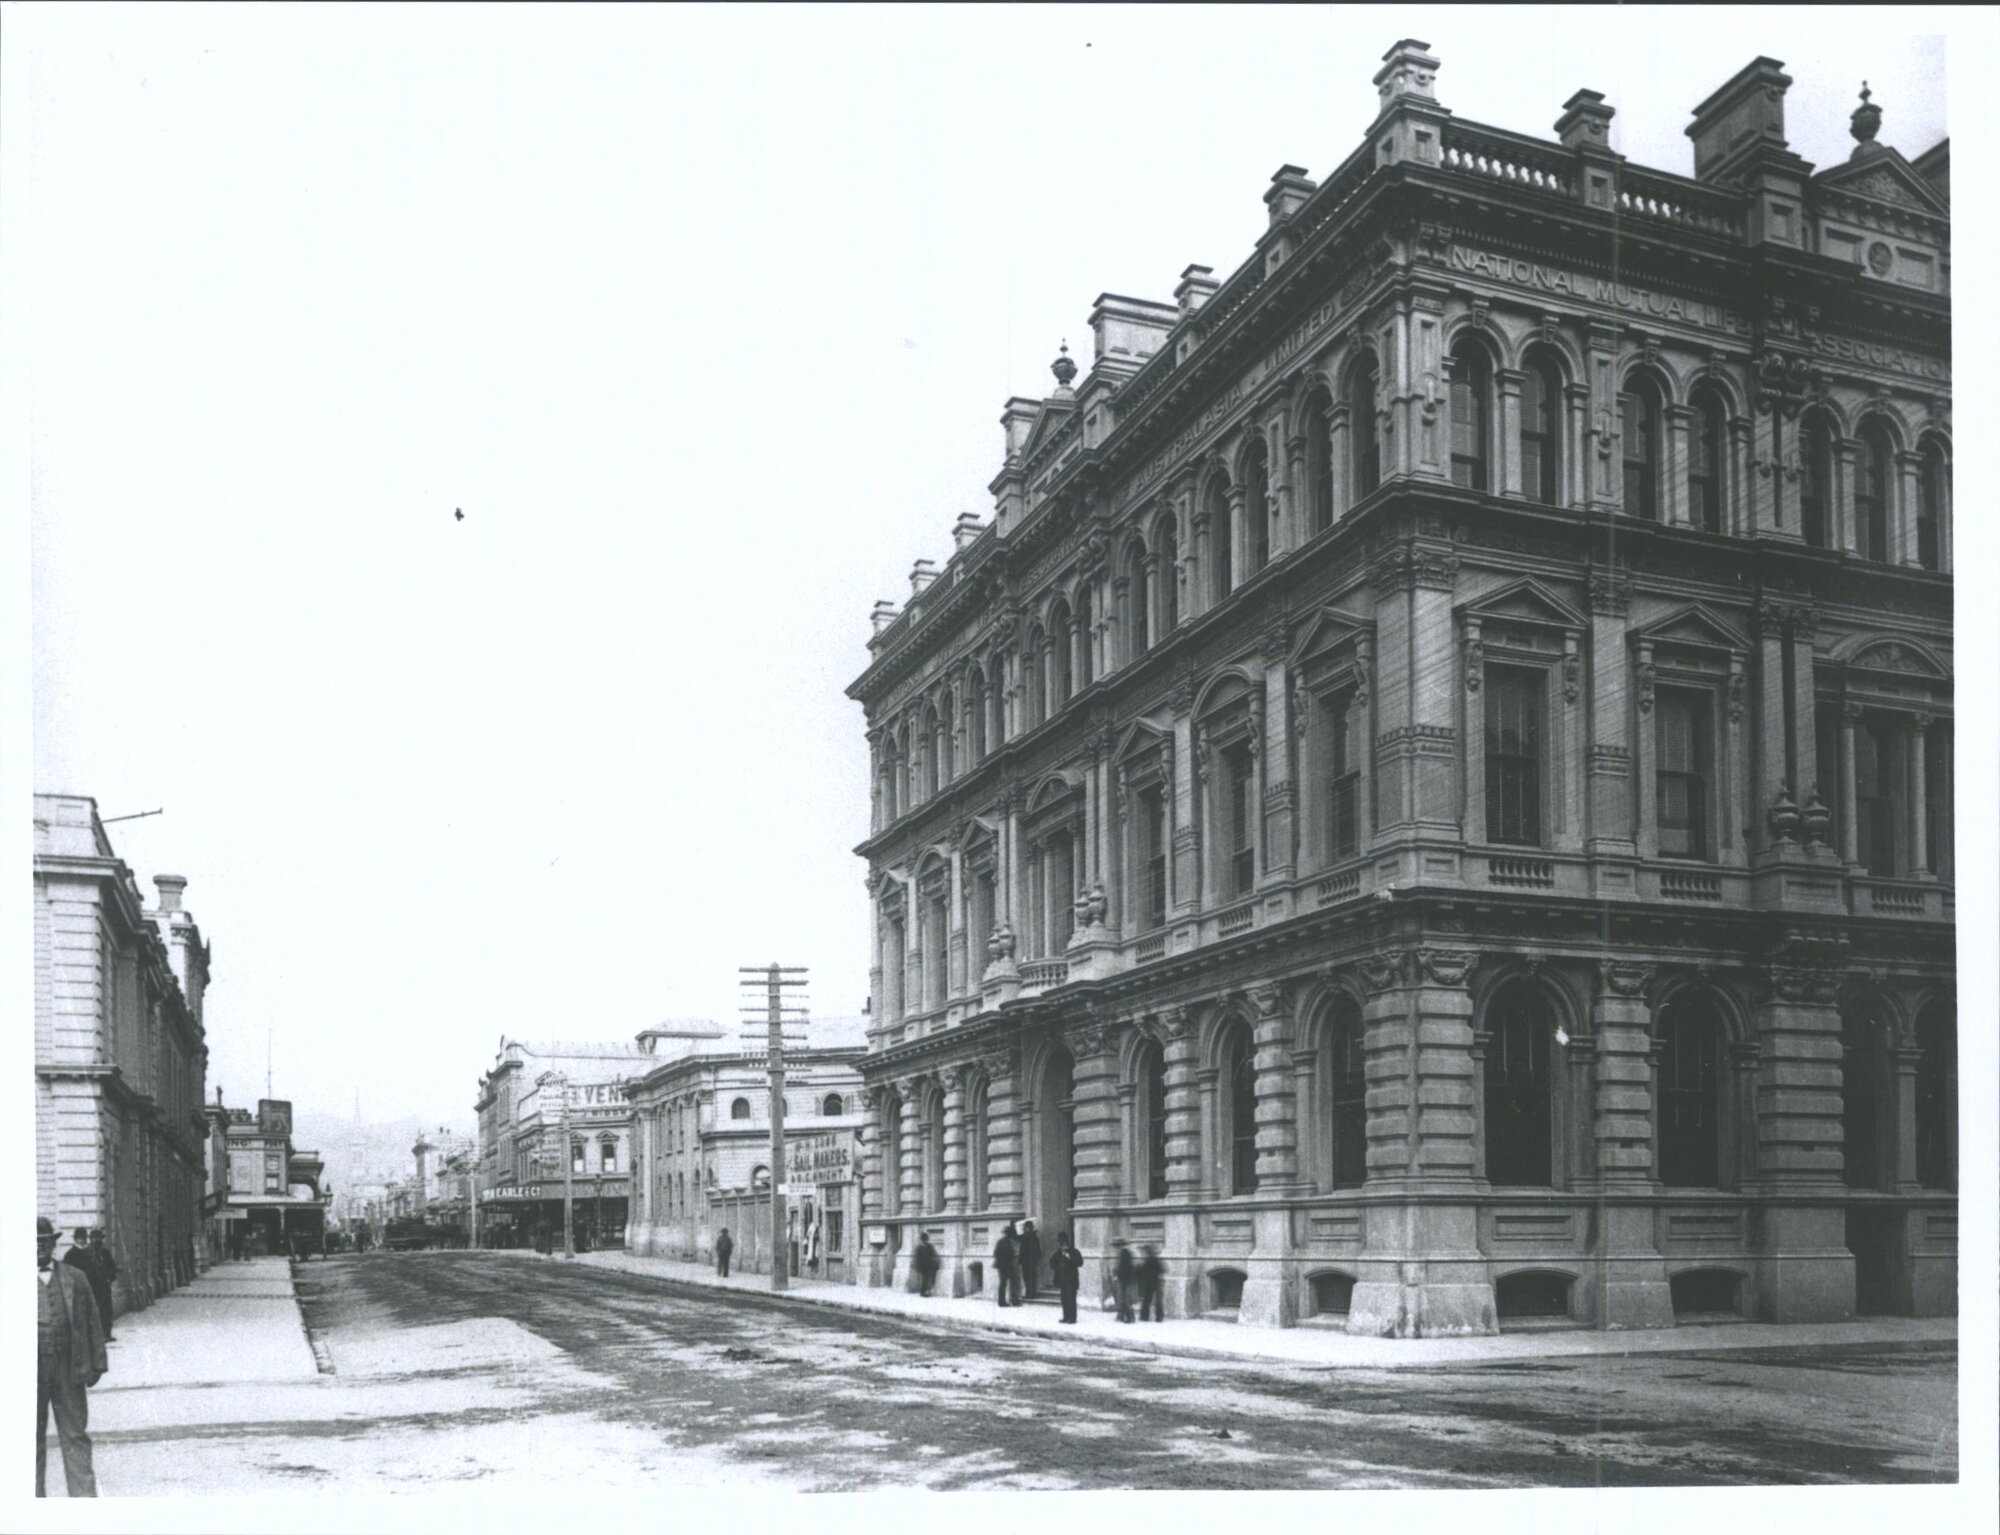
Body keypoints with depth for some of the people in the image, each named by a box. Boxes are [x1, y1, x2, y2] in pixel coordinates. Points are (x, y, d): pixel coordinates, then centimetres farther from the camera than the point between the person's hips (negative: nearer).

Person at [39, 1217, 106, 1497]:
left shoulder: (75, 1278, 8)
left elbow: (92, 1323, 10)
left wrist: (96, 1363, 5)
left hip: (68, 1369, 1)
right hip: (31, 1370, -1)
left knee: (75, 1435, 4)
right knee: (32, 1439, 8)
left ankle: (84, 1495, 6)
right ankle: (35, 1495, 16)